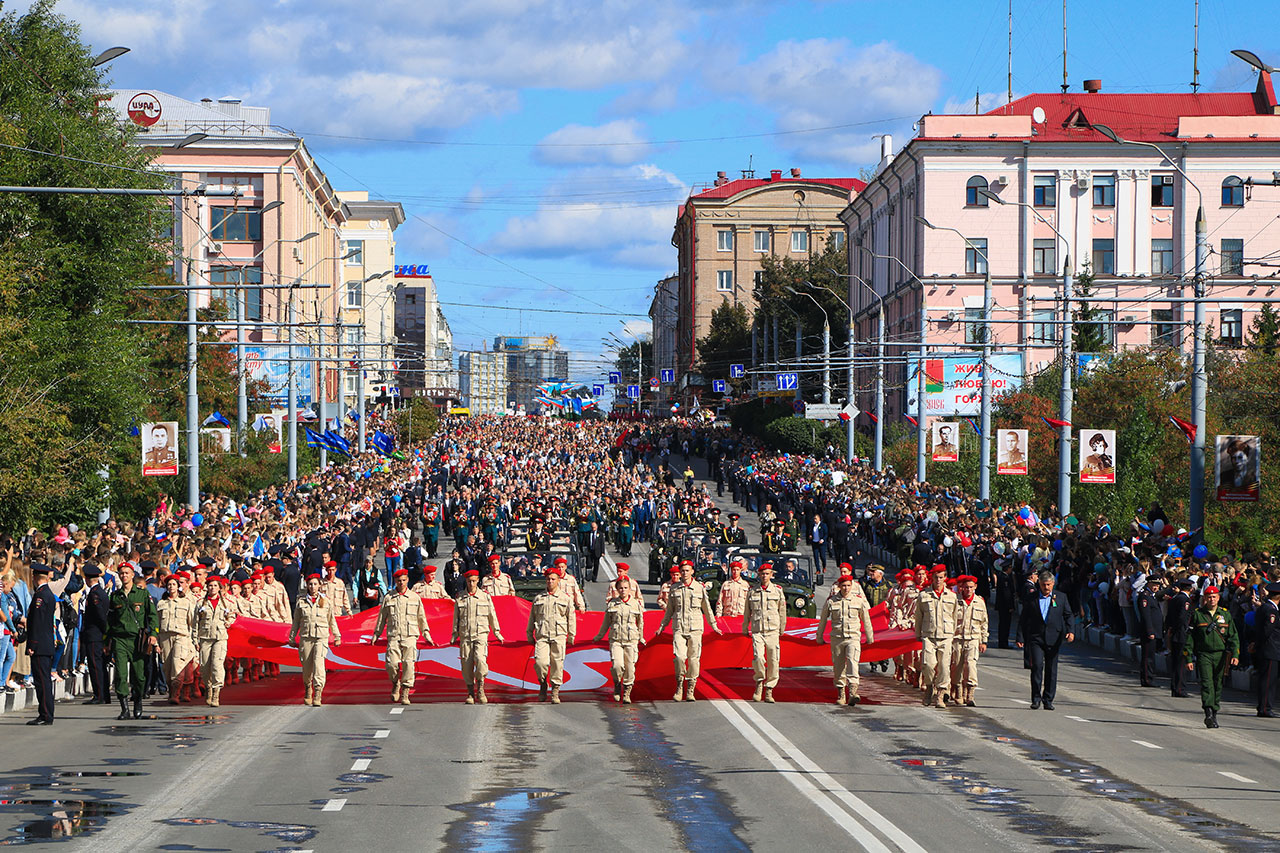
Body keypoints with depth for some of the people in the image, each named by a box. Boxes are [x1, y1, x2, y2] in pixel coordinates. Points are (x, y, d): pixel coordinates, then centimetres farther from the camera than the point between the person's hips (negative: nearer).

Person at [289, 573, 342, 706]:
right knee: (307, 666, 4)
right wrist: (292, 638, 13)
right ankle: (308, 690, 28)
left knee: (318, 662, -18)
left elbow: (332, 621, 15)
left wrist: (337, 637, 16)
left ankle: (317, 695, -21)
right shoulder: (301, 602, 9)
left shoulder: (326, 601, 8)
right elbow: (296, 622, 15)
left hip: (321, 637, -2)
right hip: (306, 637, 2)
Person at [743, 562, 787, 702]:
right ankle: (759, 682, 5)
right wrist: (745, 629, 19)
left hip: (772, 631, 0)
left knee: (773, 661, -2)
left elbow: (782, 611, 12)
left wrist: (781, 629, 13)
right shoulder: (752, 592, 8)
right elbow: (747, 612, 17)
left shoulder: (778, 591, 6)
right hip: (757, 631, 0)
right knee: (758, 657, -18)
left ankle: (769, 691, 8)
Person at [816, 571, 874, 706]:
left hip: (853, 637, -1)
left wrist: (870, 638, 21)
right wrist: (820, 637, 20)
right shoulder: (830, 602, 3)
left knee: (852, 661, -22)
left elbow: (866, 620, 16)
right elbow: (823, 620, 14)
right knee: (838, 667, 4)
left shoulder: (859, 601, 5)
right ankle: (841, 694, 17)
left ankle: (853, 690, -32)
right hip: (837, 638, 1)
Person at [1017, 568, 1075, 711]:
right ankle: (1036, 698, -4)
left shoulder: (1061, 598, 9)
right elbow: (1023, 619, 8)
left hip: (1053, 639, 1)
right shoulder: (1030, 599, 6)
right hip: (1035, 638, -1)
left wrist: (1071, 631, -8)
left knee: (1051, 671, 3)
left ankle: (1048, 700, 11)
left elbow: (1069, 616, 10)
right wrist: (1020, 638, 1)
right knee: (1037, 666, -14)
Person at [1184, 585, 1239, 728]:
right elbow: (1189, 637, 5)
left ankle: (1214, 714, 19)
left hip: (1221, 656, 2)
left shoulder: (1225, 614, 9)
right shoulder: (1197, 614, 3)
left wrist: (1235, 654, -4)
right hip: (1203, 655, -2)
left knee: (1218, 686, 6)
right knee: (1207, 684, -16)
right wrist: (1188, 658, 0)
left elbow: (1233, 636, 9)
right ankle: (1208, 714, -25)